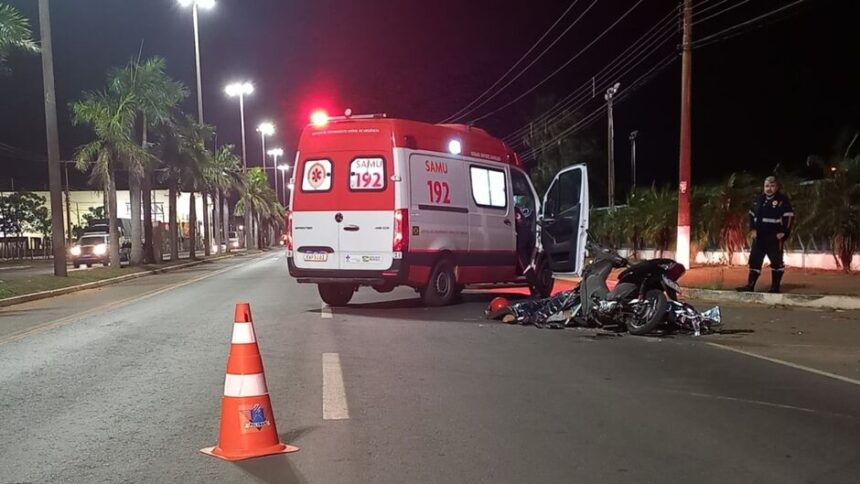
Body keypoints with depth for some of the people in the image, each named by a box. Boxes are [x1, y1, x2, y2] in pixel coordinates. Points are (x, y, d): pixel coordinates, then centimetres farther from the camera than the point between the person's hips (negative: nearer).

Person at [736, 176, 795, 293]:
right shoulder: (759, 199, 12)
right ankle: (750, 285, 8)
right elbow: (752, 215, 19)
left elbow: (789, 217, -12)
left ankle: (775, 287, 8)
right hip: (759, 237, 6)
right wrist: (753, 229, 7)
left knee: (776, 261, 1)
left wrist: (783, 233, -16)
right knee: (754, 260, 5)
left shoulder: (782, 200, -7)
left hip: (774, 238, -6)